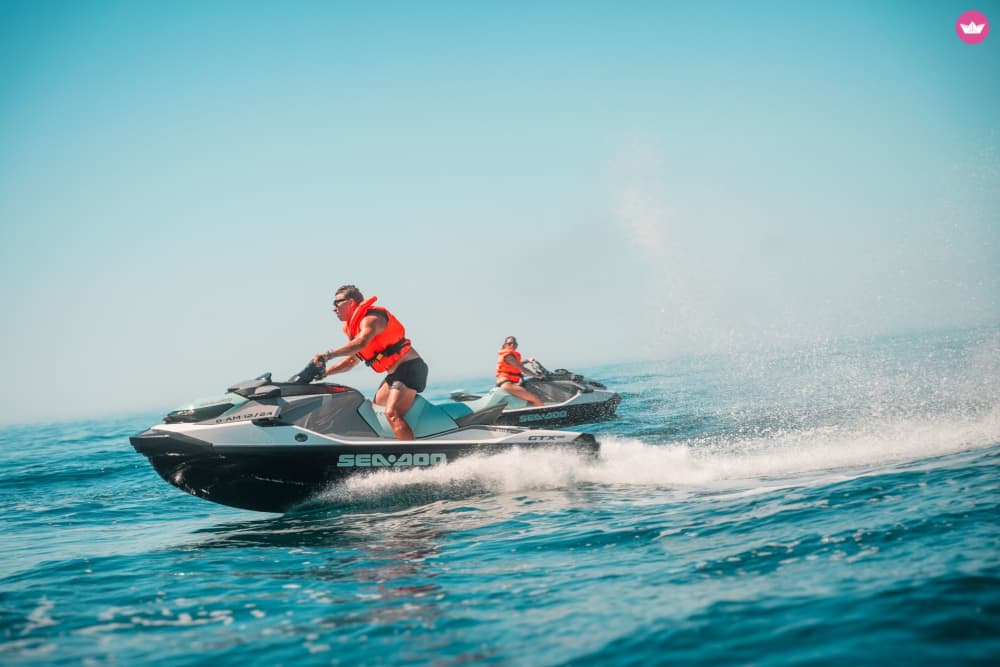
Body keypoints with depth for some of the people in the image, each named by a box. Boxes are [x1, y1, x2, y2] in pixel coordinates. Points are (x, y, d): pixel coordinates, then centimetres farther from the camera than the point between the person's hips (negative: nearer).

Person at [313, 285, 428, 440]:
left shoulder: (370, 318, -12)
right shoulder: (355, 326, 19)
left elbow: (361, 343, -32)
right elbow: (352, 359, 27)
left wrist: (328, 355, -35)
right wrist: (326, 371, 17)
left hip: (409, 368, -11)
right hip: (395, 373, 11)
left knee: (392, 414, -26)